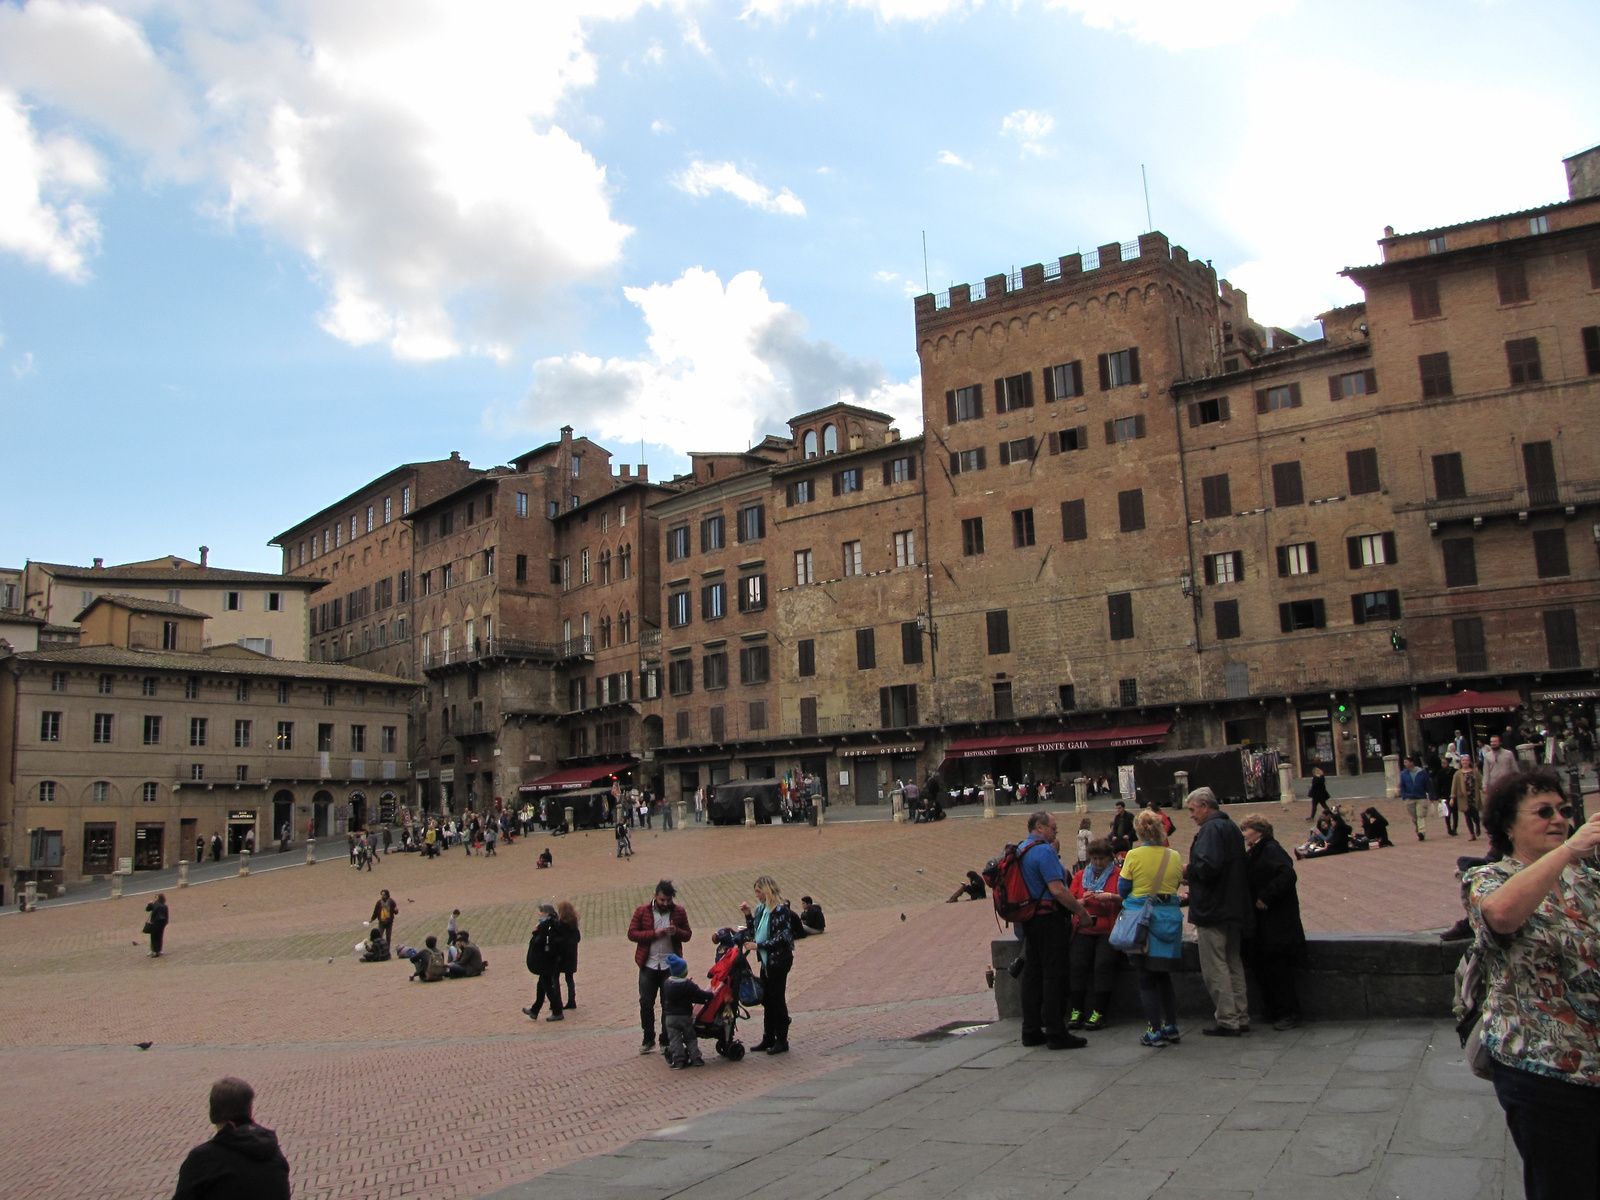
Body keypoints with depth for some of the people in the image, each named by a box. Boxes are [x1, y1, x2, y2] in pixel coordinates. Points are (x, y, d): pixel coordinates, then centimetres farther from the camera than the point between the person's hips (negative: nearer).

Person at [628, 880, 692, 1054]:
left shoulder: (679, 912, 2)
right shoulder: (642, 911, -2)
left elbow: (688, 934, 6)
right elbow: (631, 933, -6)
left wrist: (676, 932, -17)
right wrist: (654, 934, -17)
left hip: (670, 966, 0)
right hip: (648, 966, 0)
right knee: (646, 1003, 3)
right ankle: (648, 1039, 16)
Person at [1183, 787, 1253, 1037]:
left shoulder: (1211, 829, -16)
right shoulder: (1231, 827, 14)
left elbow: (1208, 866, -29)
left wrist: (1188, 871, -9)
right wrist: (1193, 872, 15)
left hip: (1213, 909, -10)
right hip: (1234, 909, 10)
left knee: (1214, 967, -4)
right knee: (1233, 963, 15)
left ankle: (1227, 1021, -2)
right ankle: (1241, 1018, 18)